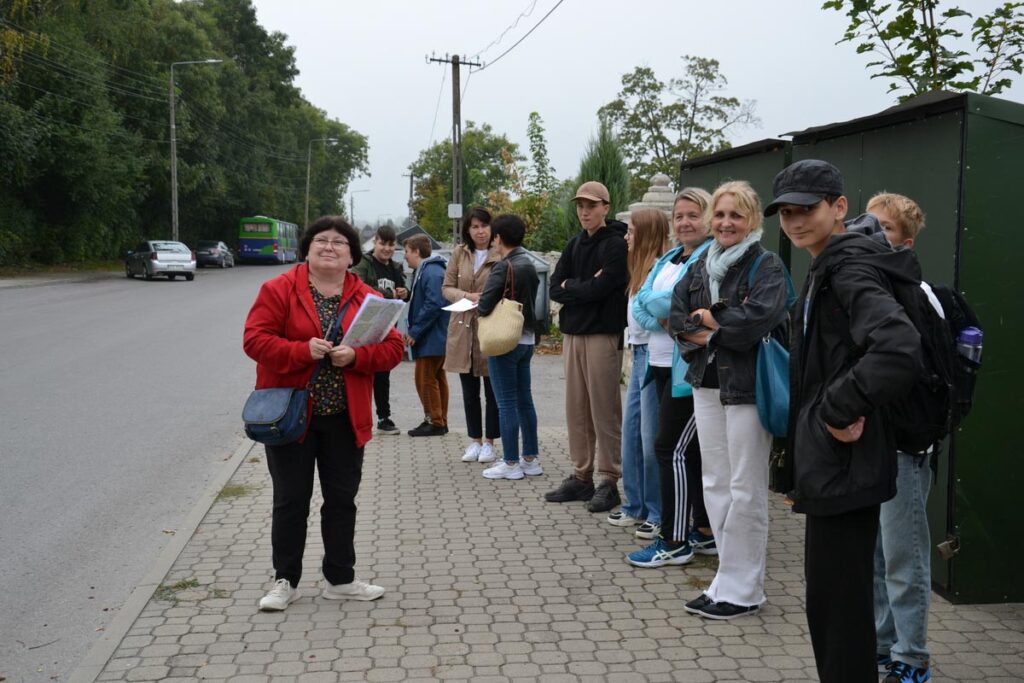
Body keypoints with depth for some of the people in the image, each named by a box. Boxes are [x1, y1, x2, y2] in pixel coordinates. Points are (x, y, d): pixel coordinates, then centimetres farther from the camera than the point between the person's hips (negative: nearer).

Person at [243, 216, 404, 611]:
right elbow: (255, 339, -12)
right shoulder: (279, 290, -5)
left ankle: (340, 579, 26)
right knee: (291, 500, 6)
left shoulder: (367, 298, 4)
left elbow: (392, 348, 1)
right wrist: (304, 350, -24)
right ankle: (285, 581, 20)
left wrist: (355, 356, -17)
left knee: (342, 499, 12)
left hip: (344, 419, 3)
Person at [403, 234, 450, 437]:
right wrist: (413, 331, 12)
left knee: (425, 379, -5)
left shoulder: (432, 273, -18)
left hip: (432, 338, -10)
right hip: (435, 338, 10)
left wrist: (415, 331, -20)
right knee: (437, 377, 14)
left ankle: (435, 422, 1)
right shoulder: (423, 271, 14)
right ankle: (440, 421, 22)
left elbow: (434, 305, -25)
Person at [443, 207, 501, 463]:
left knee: (492, 390, 5)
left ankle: (489, 442, 17)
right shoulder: (459, 254, 7)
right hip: (463, 328, 4)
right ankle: (475, 440, 23)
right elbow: (447, 288, 7)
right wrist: (468, 296, -11)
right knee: (469, 391, 11)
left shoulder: (500, 256, -6)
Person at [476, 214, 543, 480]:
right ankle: (531, 458, 20)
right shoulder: (530, 265, 8)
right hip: (527, 339, 8)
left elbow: (484, 306, -19)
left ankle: (511, 463, 4)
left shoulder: (503, 267, -16)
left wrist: (478, 303, 2)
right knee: (525, 399, 14)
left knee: (506, 403, -1)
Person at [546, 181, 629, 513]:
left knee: (604, 410, -3)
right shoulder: (574, 245, 14)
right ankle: (581, 476, 19)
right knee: (576, 410, 10)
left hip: (603, 335, -7)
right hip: (573, 334, 7)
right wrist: (585, 285, -9)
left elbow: (600, 288, -17)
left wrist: (570, 286, -3)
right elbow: (555, 288, 6)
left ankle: (608, 481, 5)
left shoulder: (616, 245, -6)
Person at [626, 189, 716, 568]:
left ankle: (674, 541, 4)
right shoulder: (670, 258, 17)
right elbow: (641, 303, 9)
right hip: (664, 364, 9)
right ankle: (707, 532, 23)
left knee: (672, 448, -6)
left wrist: (661, 305, -5)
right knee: (692, 448, 13)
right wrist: (667, 319, -10)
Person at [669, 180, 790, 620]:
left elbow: (759, 316, -23)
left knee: (746, 490, -1)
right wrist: (717, 334, -10)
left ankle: (742, 590, 8)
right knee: (715, 484, 12)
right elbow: (678, 316, 7)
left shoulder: (767, 266, -7)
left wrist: (710, 321, -9)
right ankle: (730, 579, 23)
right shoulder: (701, 266, 13)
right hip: (707, 385, 7)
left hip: (748, 388, -7)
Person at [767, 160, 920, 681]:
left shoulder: (849, 270, -16)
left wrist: (840, 408, -24)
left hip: (845, 463, -10)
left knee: (836, 601, -2)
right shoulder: (824, 271, 14)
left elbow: (899, 350, -34)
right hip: (829, 462, 10)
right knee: (830, 595, 19)